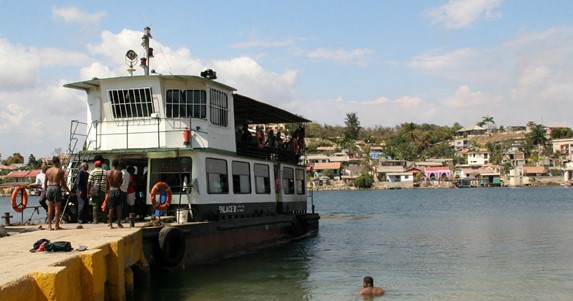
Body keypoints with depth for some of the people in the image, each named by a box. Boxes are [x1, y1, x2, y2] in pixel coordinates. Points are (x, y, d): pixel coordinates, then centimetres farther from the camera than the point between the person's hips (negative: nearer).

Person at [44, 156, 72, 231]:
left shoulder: (48, 170, 8)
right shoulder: (60, 171, -6)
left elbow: (45, 182, 11)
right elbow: (63, 183, -7)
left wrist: (45, 190, 23)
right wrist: (69, 191, 1)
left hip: (49, 188, 5)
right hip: (56, 188, -5)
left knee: (50, 208, 11)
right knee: (57, 207, 1)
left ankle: (49, 225, 12)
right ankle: (57, 226, 3)